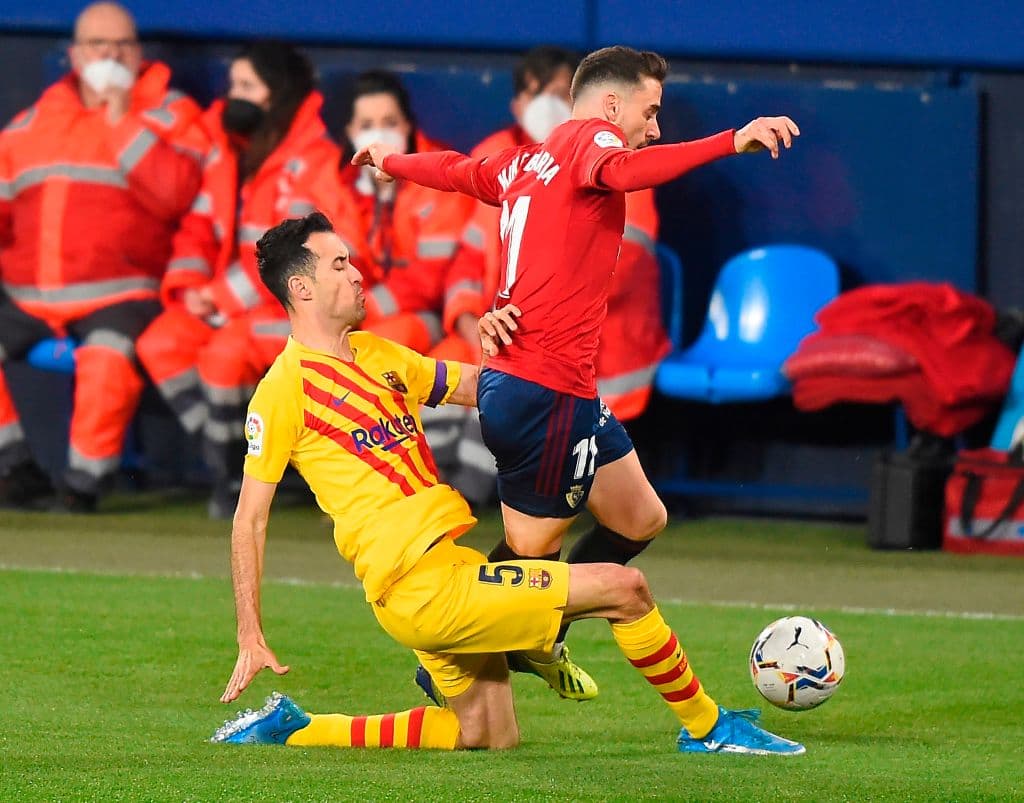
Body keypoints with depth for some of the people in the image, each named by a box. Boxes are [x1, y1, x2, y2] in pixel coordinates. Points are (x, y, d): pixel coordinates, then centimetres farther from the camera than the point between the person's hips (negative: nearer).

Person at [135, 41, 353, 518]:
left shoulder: (313, 161, -13)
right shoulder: (227, 149, 11)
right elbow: (201, 224, 12)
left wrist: (224, 295, -19)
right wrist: (190, 285, -7)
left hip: (297, 305, -8)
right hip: (227, 305, 8)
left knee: (225, 352, -31)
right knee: (159, 344, -13)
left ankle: (233, 478, -14)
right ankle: (224, 462, -12)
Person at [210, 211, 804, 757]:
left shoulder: (376, 355, 16)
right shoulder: (284, 389, -8)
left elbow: (474, 387, 24)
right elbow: (250, 519, -6)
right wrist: (251, 639, -9)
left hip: (449, 562, 9)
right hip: (422, 589, -9)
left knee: (486, 736, 16)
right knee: (623, 589, -11)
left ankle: (289, 728, 17)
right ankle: (708, 728, 8)